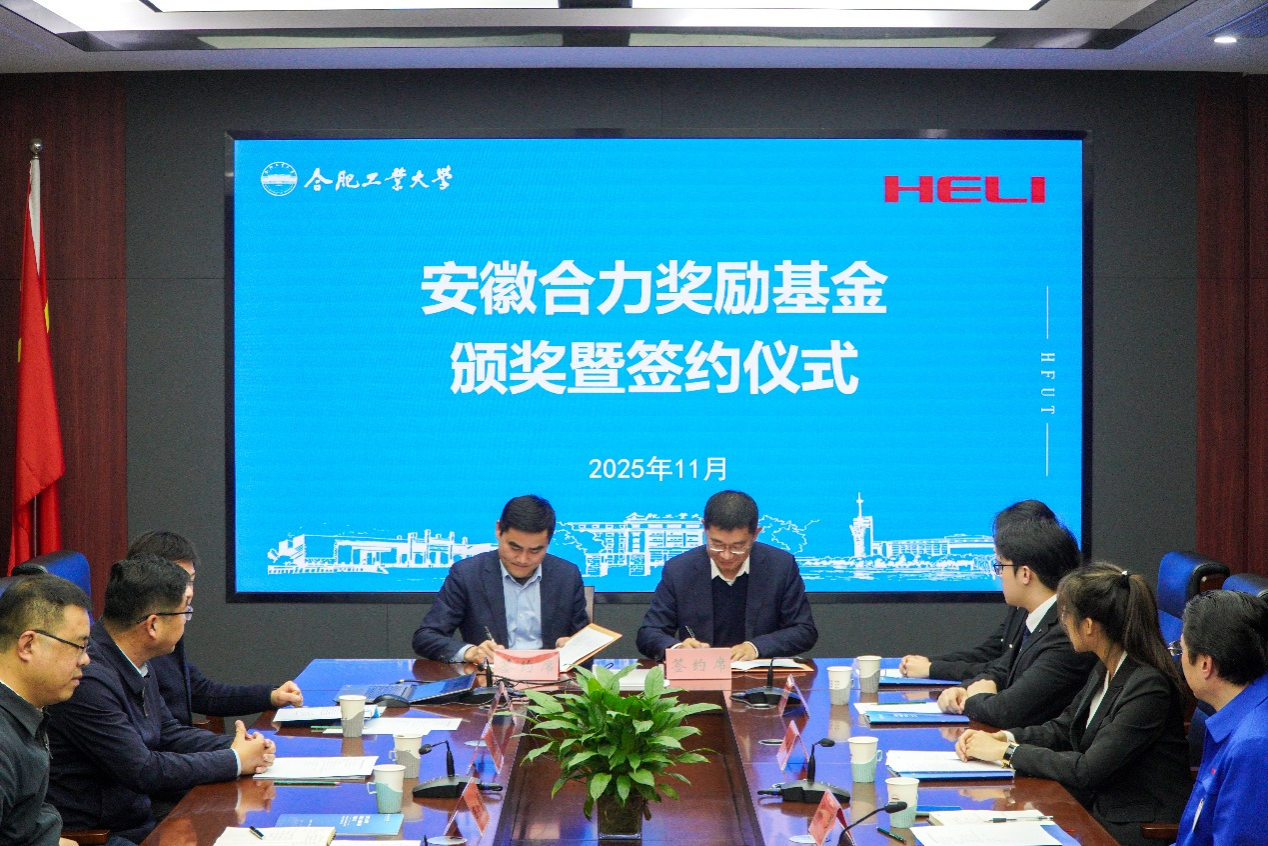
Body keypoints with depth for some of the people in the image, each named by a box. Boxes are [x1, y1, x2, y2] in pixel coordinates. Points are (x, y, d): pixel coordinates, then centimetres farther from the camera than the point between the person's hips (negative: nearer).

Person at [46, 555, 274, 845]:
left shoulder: (139, 666, 5)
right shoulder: (89, 678, -23)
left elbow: (170, 733, 17)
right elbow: (143, 771, -19)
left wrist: (238, 746, 0)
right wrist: (235, 761, -10)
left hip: (142, 818, 9)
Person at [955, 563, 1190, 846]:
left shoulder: (1148, 687, -22)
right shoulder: (1104, 670, 6)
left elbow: (1087, 770, -23)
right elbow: (1062, 728, 18)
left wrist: (1006, 751, -15)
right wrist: (1001, 737, 0)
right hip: (1095, 809, 8)